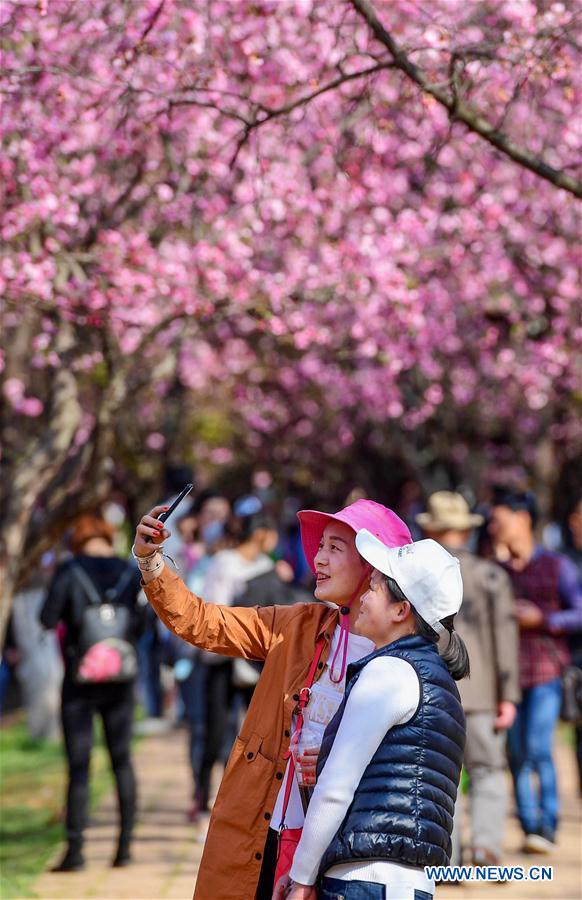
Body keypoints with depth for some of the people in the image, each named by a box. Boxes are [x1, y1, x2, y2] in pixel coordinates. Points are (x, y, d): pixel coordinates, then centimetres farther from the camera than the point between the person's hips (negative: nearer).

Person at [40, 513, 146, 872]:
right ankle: (126, 842, 13)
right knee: (122, 759, 13)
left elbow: (48, 619, -9)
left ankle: (75, 847, -5)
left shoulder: (70, 571, -7)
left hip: (80, 679, -3)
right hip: (121, 681, 3)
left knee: (79, 765, 0)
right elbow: (141, 624, 1)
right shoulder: (131, 573, 1)